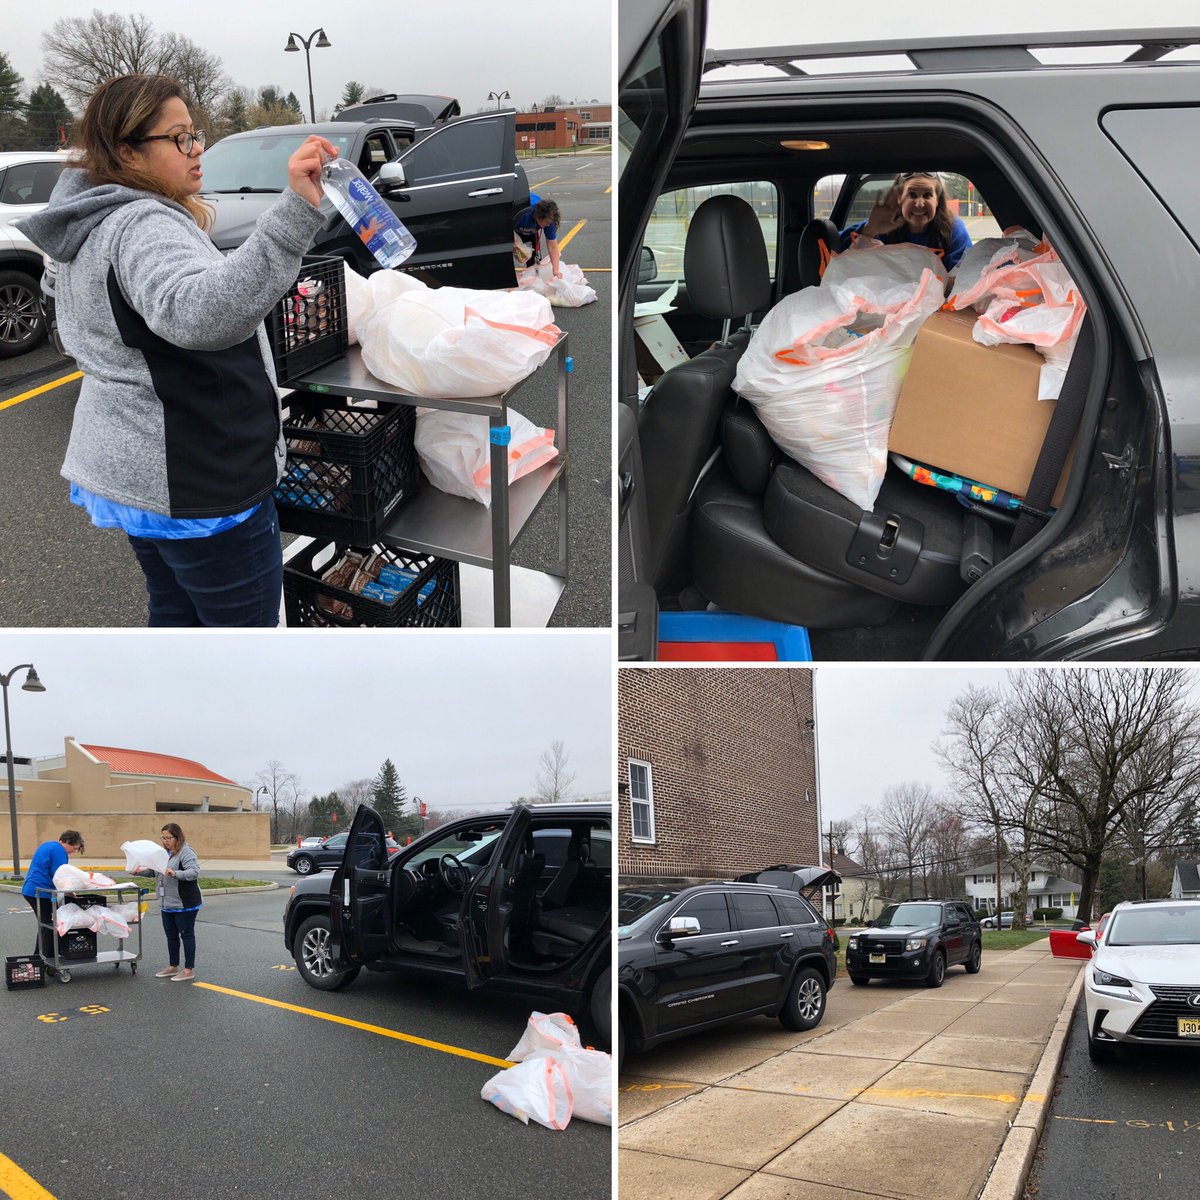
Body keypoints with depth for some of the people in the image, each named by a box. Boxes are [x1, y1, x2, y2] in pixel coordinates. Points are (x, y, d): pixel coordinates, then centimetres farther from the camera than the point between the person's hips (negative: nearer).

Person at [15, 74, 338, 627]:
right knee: (248, 623, 0)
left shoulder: (97, 223, 12)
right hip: (196, 479, -10)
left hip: (132, 465, 10)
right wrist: (295, 213, -51)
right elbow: (203, 314, -44)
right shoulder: (143, 226, -22)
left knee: (175, 613, 19)